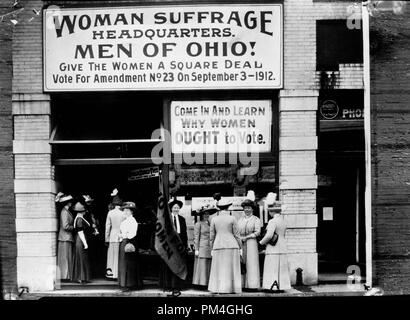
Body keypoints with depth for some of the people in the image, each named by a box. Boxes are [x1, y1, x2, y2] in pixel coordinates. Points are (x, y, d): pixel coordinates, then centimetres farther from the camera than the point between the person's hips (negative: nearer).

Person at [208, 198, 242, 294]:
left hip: (218, 246, 2)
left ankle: (218, 288, 4)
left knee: (219, 268, 6)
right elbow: (236, 235, -2)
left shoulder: (214, 219, 3)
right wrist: (240, 247, 6)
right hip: (231, 246, -2)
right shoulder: (232, 219, -3)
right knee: (231, 268, 3)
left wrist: (212, 249, 13)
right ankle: (231, 288, 3)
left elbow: (211, 236, 6)